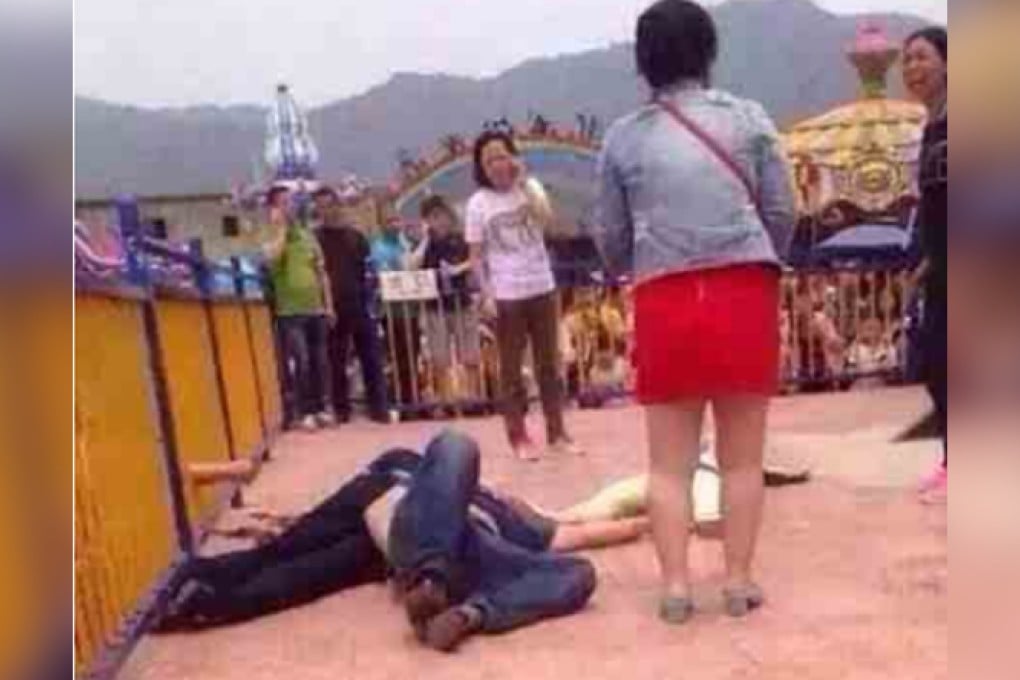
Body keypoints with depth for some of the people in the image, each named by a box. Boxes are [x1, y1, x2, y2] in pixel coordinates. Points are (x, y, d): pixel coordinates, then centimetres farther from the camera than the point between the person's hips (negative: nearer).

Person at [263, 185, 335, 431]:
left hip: (316, 309, 5)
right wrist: (280, 227, -12)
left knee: (321, 361, 8)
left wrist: (328, 304, 9)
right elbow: (272, 257, -24)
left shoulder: (307, 235, 12)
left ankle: (322, 408, 19)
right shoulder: (270, 237, -1)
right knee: (300, 362, -9)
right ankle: (303, 412, 1)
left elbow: (321, 272, 14)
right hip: (290, 311, -4)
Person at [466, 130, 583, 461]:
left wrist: (523, 180, -16)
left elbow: (546, 219, -17)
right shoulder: (478, 203, -4)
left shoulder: (531, 187, 3)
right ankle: (519, 437, 13)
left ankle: (557, 433, 18)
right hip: (507, 296, -2)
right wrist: (487, 294, -11)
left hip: (543, 289, 3)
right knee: (511, 367, 5)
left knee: (549, 363, 9)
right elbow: (477, 254, -3)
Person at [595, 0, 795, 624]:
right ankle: (739, 580, 16)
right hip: (744, 295, 0)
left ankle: (676, 585, 10)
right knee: (743, 456, 10)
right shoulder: (749, 118, 6)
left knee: (670, 461, 10)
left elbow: (613, 239, 6)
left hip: (666, 303, 0)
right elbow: (782, 213, 4)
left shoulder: (624, 137, 5)